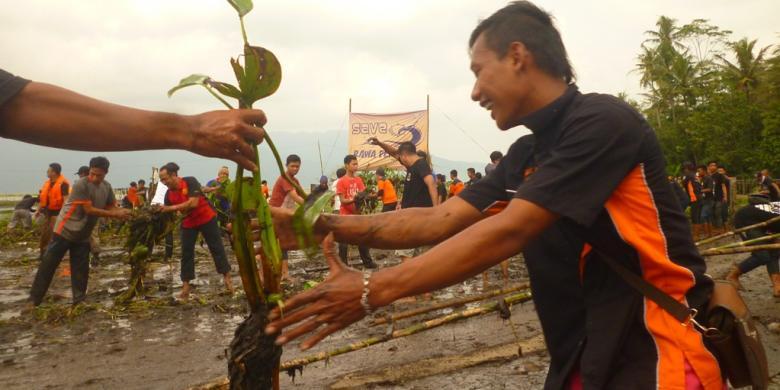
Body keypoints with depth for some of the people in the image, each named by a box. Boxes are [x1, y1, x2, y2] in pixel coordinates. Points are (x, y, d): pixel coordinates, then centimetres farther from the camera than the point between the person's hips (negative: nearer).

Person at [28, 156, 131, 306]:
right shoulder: (81, 185, -22)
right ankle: (34, 299, 11)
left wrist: (121, 213, -20)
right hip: (65, 231, -6)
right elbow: (89, 210, -24)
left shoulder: (107, 187, 0)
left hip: (83, 235, 6)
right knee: (48, 265, 0)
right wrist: (115, 214, -26)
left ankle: (79, 300, 14)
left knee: (81, 268, 7)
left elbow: (111, 208, 4)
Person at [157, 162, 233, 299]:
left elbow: (193, 203, -33)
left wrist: (171, 208, -34)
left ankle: (227, 278, 12)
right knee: (186, 252, 0)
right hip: (188, 223, 5)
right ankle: (186, 285, 5)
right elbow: (168, 215, 0)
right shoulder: (168, 194, -7)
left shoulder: (190, 181, -23)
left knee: (216, 247, 2)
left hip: (206, 218, -5)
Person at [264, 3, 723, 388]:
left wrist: (372, 291, -26)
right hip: (598, 347, 7)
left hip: (661, 348, -7)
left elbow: (507, 232, -26)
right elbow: (443, 220, 0)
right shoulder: (530, 153, 7)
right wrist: (326, 225, -8)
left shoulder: (600, 120, -19)